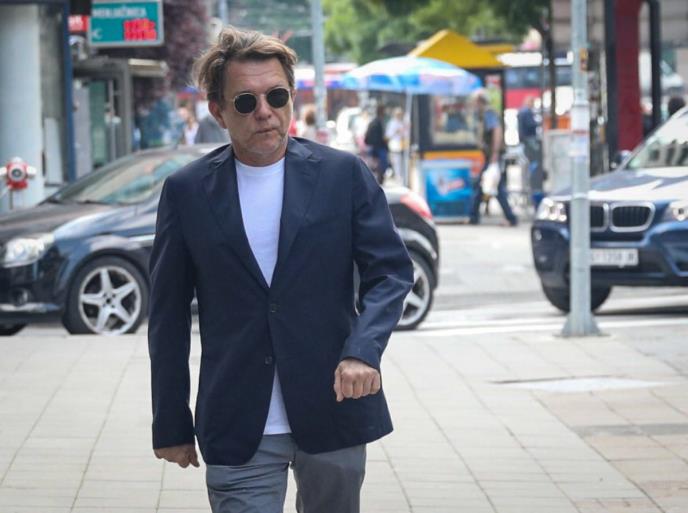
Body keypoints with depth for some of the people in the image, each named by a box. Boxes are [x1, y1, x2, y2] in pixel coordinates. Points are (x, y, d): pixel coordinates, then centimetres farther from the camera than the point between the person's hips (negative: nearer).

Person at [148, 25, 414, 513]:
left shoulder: (345, 174, 1)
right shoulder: (187, 192, 1)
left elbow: (391, 271, 0)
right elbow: (169, 316, 6)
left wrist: (362, 351, -19)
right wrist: (171, 426, 5)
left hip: (334, 413, 1)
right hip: (238, 432, -1)